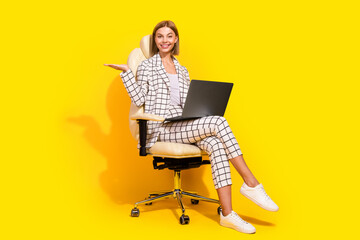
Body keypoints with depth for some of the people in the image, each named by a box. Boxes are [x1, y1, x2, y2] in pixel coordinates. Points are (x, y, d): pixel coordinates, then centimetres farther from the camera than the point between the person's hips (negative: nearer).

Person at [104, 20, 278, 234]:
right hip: (160, 128, -5)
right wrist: (127, 72, -7)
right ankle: (251, 184, -23)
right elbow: (139, 99, -2)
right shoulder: (147, 66, 8)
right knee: (219, 122, -26)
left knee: (216, 145, -28)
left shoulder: (183, 71, 24)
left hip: (184, 126, 5)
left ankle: (227, 214, -29)